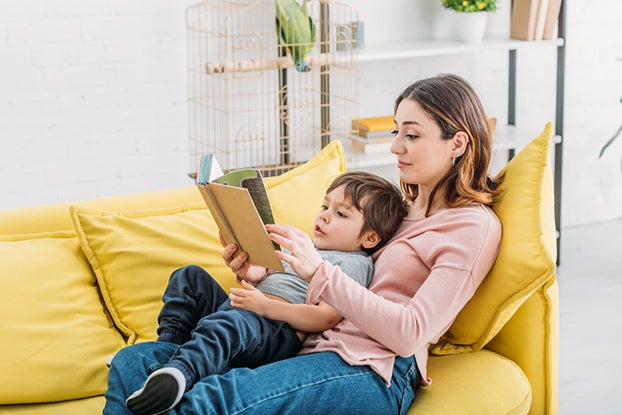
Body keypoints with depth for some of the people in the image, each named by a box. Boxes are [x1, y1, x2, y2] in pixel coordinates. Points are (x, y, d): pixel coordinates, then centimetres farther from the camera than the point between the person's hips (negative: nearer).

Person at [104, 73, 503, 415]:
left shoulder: (476, 226, 1)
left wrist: (319, 271, -21)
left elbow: (410, 332, -12)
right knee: (133, 363, -10)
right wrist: (261, 275, 3)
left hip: (372, 371, -8)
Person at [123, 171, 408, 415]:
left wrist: (266, 305, -24)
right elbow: (262, 276, 29)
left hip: (280, 329, -10)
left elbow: (326, 318, -15)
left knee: (228, 322, -40)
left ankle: (180, 371, -65)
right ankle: (169, 344, -6)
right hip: (249, 309, 10)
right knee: (190, 277, 10)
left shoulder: (353, 263, 1)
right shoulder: (306, 246, 29)